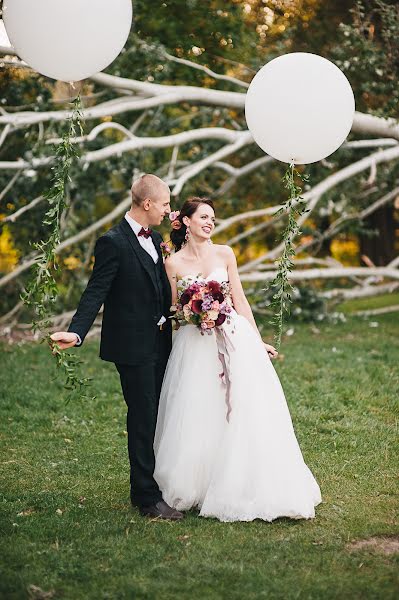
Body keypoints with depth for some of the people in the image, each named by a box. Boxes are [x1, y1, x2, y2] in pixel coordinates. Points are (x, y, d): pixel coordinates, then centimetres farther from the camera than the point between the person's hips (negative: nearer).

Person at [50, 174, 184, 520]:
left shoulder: (154, 239, 13)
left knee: (157, 417, 14)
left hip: (159, 342, 8)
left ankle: (146, 485, 27)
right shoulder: (114, 242, -13)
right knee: (143, 419, -3)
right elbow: (95, 293, -19)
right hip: (133, 346, -8)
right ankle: (148, 497, 6)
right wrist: (77, 333, -30)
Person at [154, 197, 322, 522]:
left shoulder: (225, 254, 6)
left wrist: (258, 340, 6)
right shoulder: (174, 263, 2)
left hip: (234, 339, 1)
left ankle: (242, 489, 8)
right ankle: (194, 486, 15)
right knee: (197, 419, 0)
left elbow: (240, 300, 9)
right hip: (194, 346, -1)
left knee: (243, 415, -3)